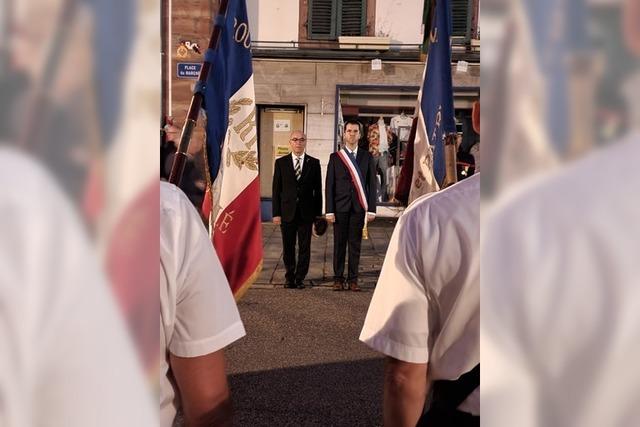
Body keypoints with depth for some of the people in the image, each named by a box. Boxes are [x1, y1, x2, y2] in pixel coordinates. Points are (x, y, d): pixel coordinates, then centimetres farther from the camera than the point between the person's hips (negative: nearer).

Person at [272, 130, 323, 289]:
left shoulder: (314, 163, 5)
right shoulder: (281, 163, 5)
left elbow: (318, 190, 5)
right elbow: (276, 189, 4)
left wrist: (318, 213, 1)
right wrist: (276, 213, -2)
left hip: (306, 213, 0)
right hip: (287, 212, 0)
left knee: (304, 248, 4)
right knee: (288, 248, 7)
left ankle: (300, 278, 16)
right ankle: (289, 277, 22)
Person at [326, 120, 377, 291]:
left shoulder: (367, 157, 8)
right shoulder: (335, 157, 5)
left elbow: (372, 184, 6)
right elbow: (329, 185, 2)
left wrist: (371, 209, -2)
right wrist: (329, 210, -4)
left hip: (359, 207, 1)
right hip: (340, 207, 0)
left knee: (355, 244, 4)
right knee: (339, 243, 3)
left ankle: (353, 279, 12)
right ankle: (338, 278, 12)